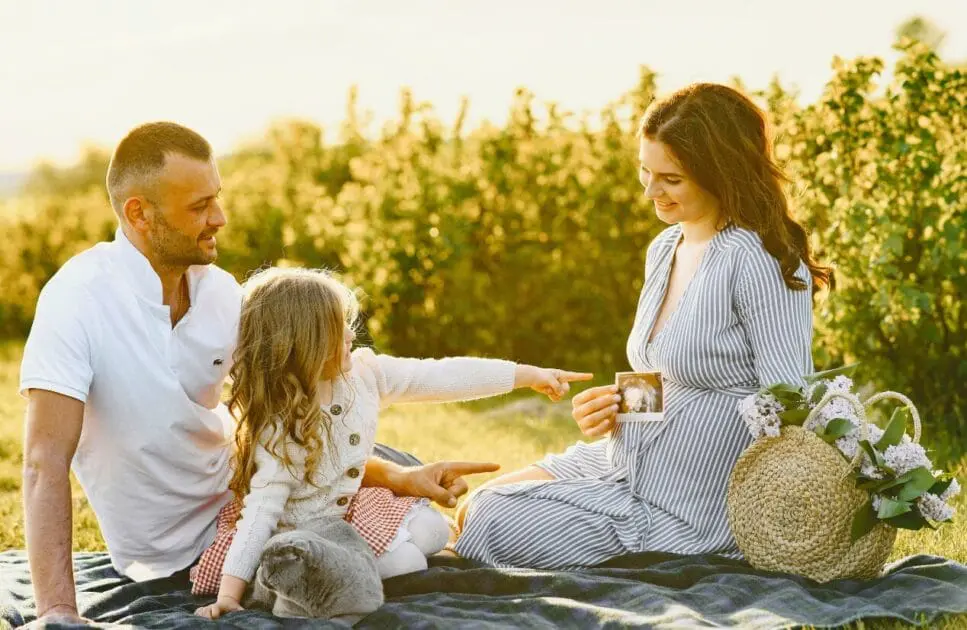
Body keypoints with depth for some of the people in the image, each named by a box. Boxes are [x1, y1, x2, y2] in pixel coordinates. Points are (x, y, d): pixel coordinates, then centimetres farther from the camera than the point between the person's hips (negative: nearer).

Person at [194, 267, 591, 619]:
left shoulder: (364, 372, -12)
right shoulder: (283, 430, -30)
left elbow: (441, 377, -6)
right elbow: (260, 512, -32)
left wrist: (528, 375, -3)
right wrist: (230, 593, -40)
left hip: (354, 506, 7)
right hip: (306, 530, -7)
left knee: (433, 530, -3)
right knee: (405, 564, -19)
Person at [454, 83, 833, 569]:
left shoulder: (758, 261, -18)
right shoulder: (664, 249, 11)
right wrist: (609, 410, 1)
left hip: (684, 507, -9)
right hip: (623, 462, 9)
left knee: (491, 528, -11)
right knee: (476, 506, 6)